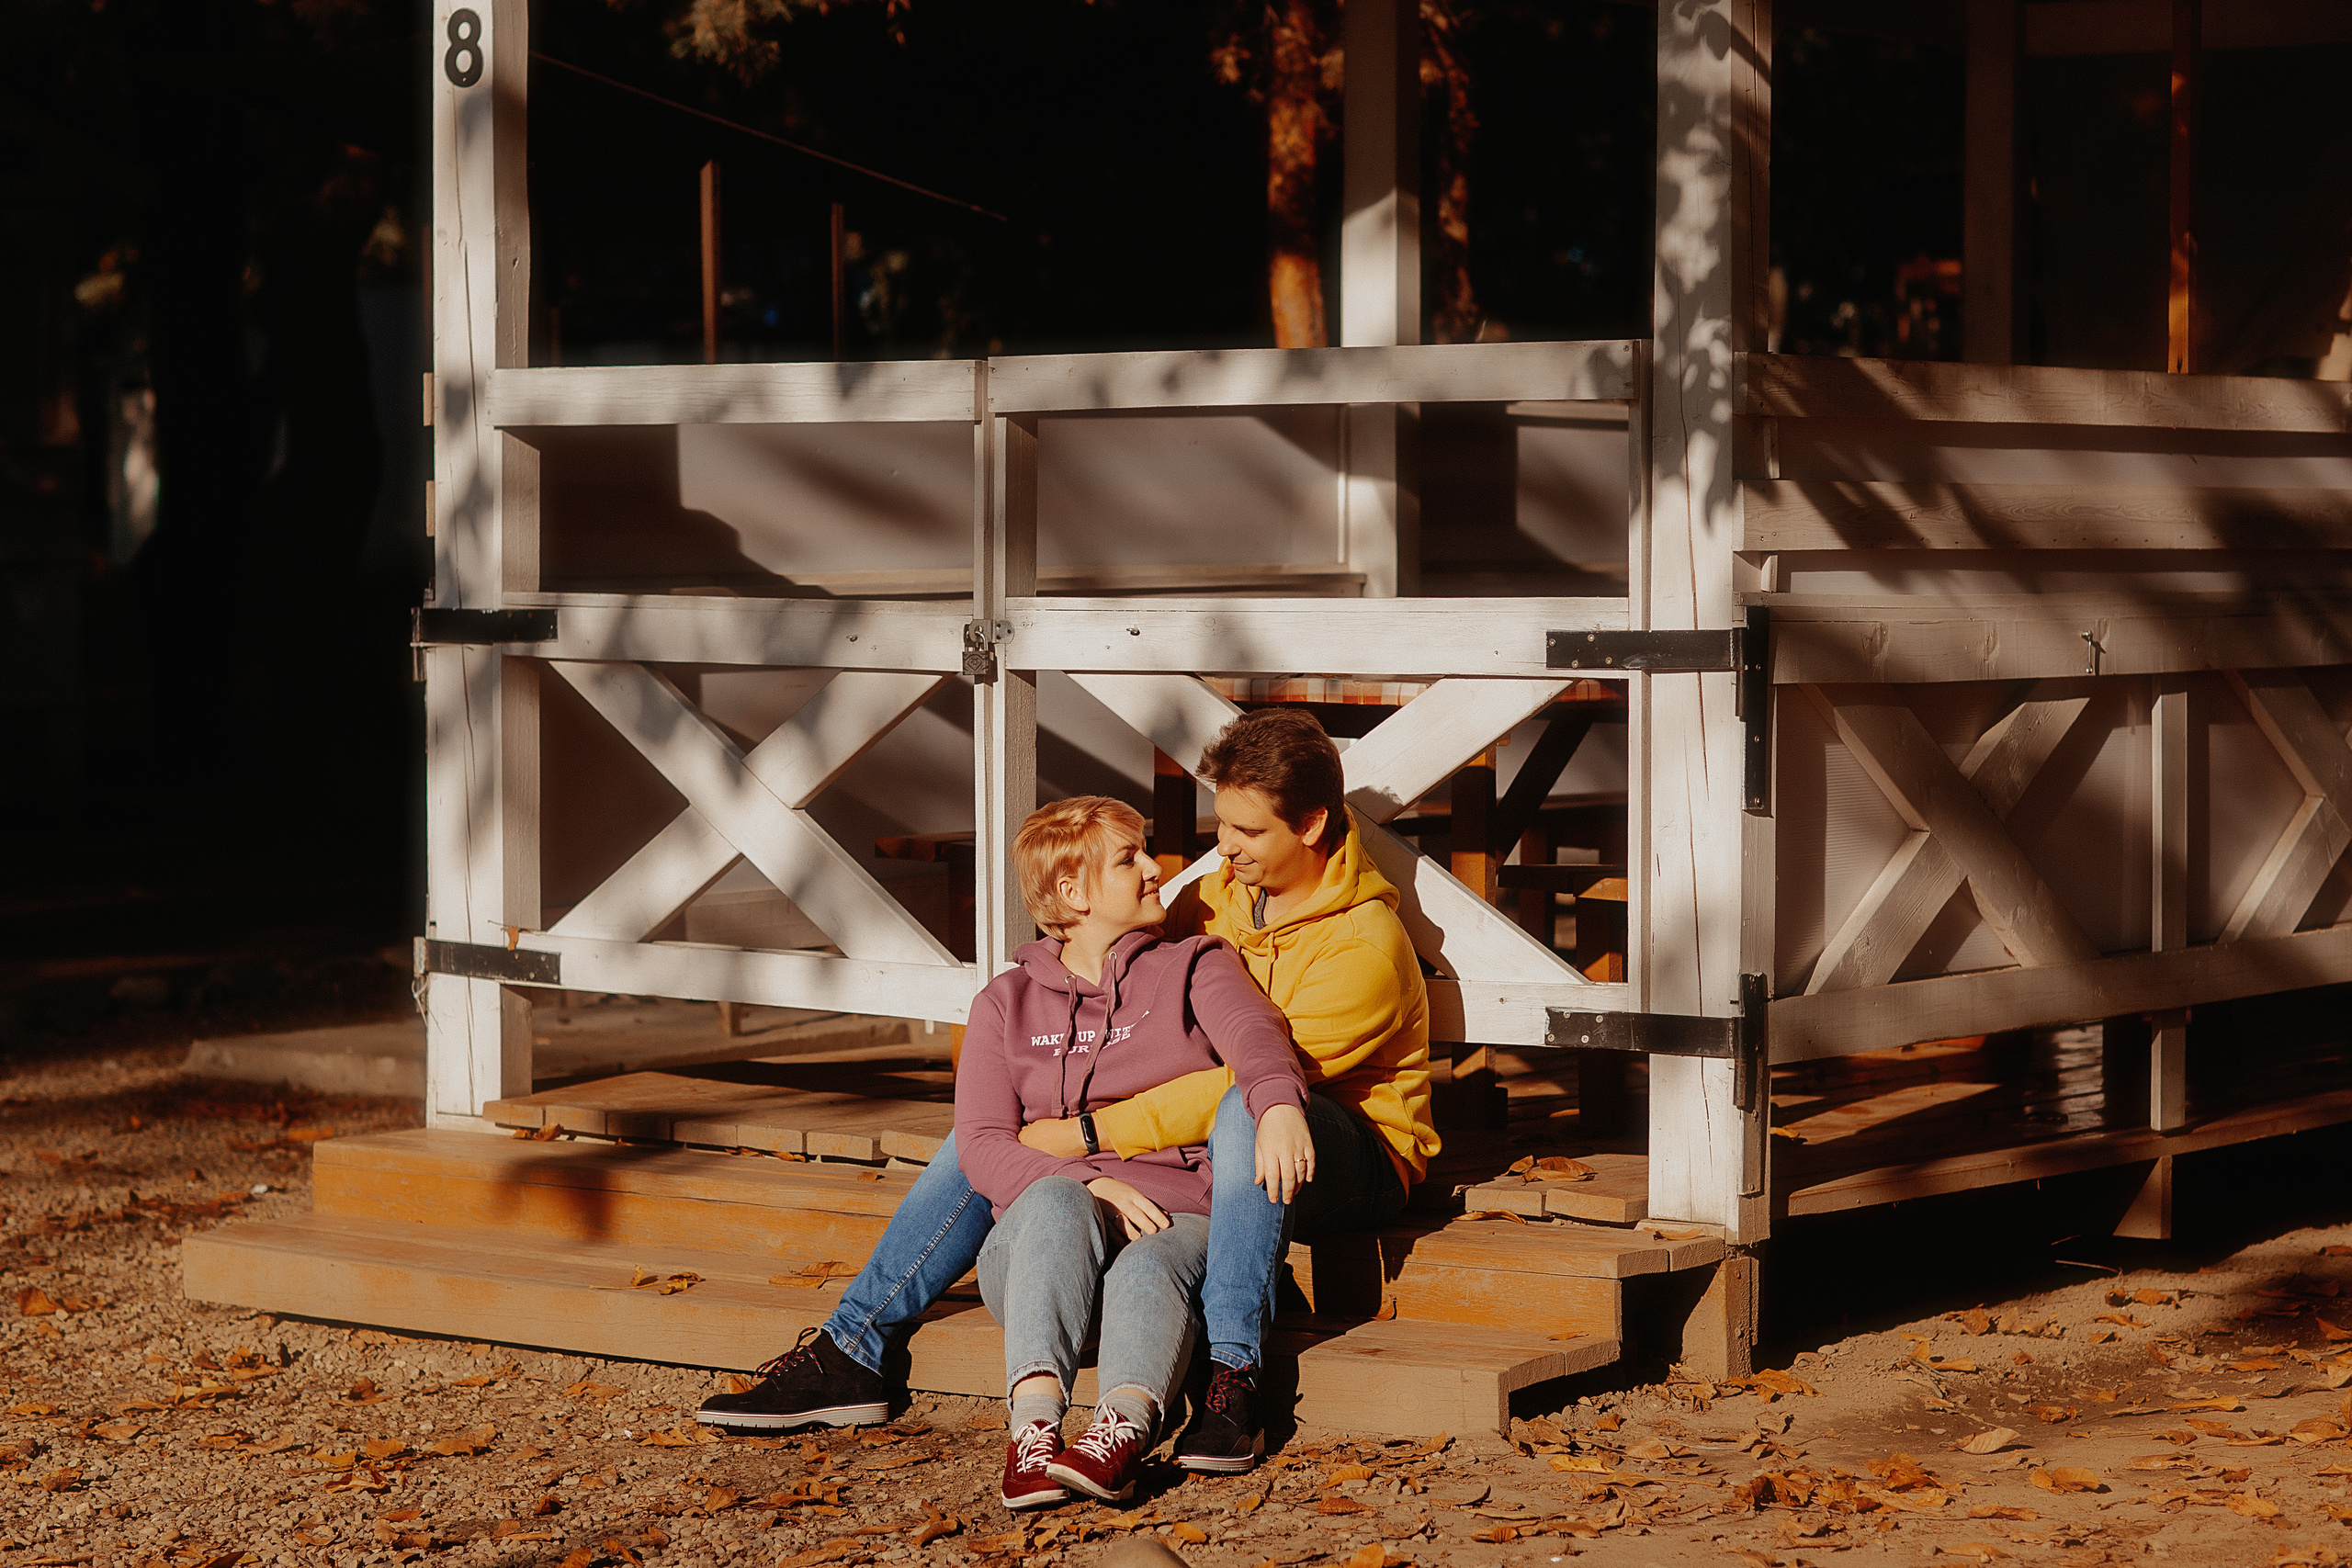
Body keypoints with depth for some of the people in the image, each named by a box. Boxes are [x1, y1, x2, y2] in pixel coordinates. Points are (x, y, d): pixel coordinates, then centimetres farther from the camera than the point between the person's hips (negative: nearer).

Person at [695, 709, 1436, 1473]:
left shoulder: (1364, 947, -19)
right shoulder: (1213, 898, 6)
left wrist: (1086, 1135, -30)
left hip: (1350, 1159, -7)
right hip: (1196, 1137, 7)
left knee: (1252, 1110, -42)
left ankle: (1231, 1381, -45)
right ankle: (848, 1357, -8)